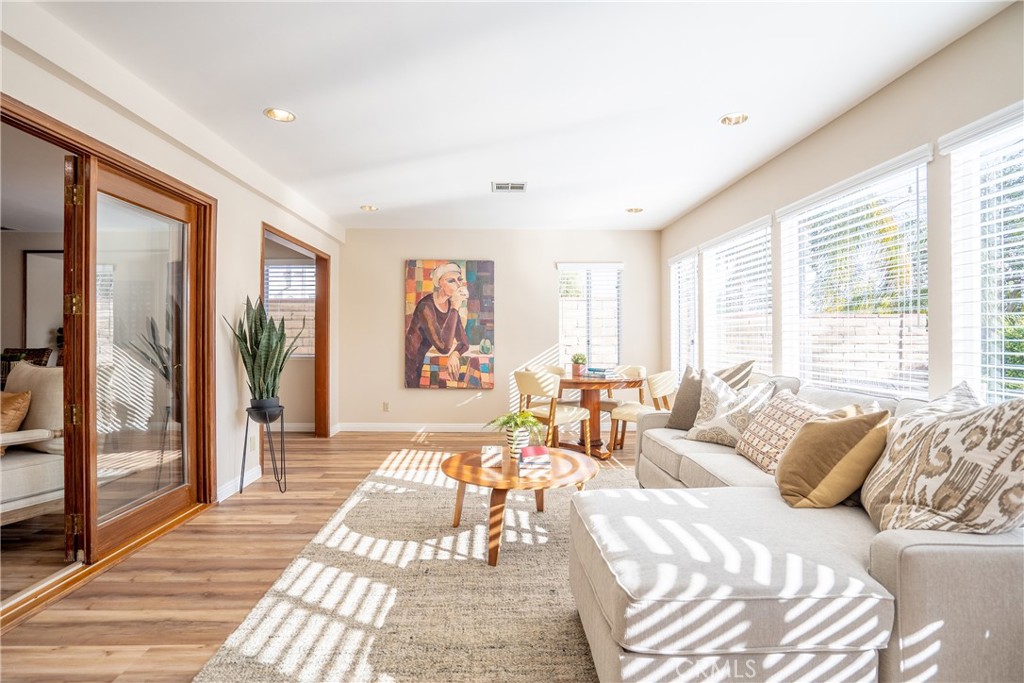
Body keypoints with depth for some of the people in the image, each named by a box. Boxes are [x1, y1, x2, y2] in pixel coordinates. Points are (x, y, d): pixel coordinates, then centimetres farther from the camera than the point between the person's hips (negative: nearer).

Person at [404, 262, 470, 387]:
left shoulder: (450, 304, -4)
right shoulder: (426, 306, -25)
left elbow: (464, 343, -2)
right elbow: (444, 347, -34)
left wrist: (455, 353, -24)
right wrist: (455, 309, -31)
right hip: (412, 364, -7)